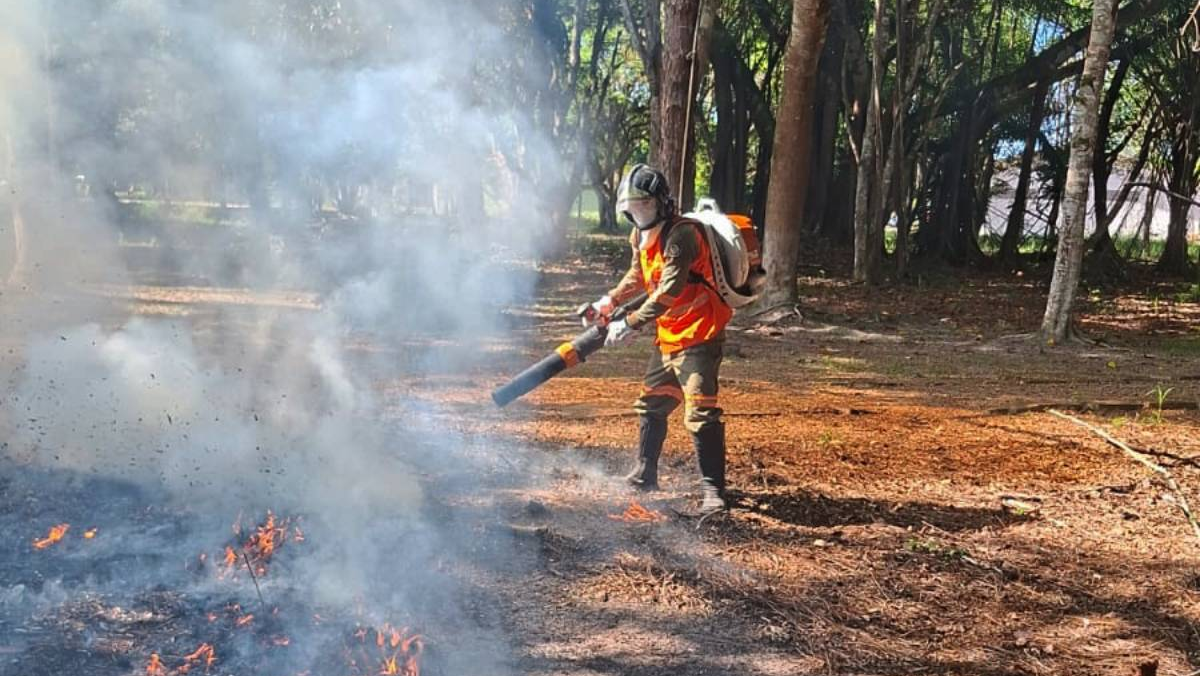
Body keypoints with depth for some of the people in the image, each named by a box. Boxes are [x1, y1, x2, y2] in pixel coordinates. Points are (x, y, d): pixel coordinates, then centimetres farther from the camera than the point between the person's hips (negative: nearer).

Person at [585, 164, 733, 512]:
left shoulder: (681, 234, -21)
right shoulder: (642, 235, 8)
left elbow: (669, 291, -29)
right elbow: (638, 276, 25)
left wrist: (631, 323, -30)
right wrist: (609, 302, 12)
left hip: (698, 335, -10)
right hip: (669, 336, 10)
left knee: (701, 413, -15)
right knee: (651, 404, 19)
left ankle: (713, 490, -10)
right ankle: (644, 475, 34)